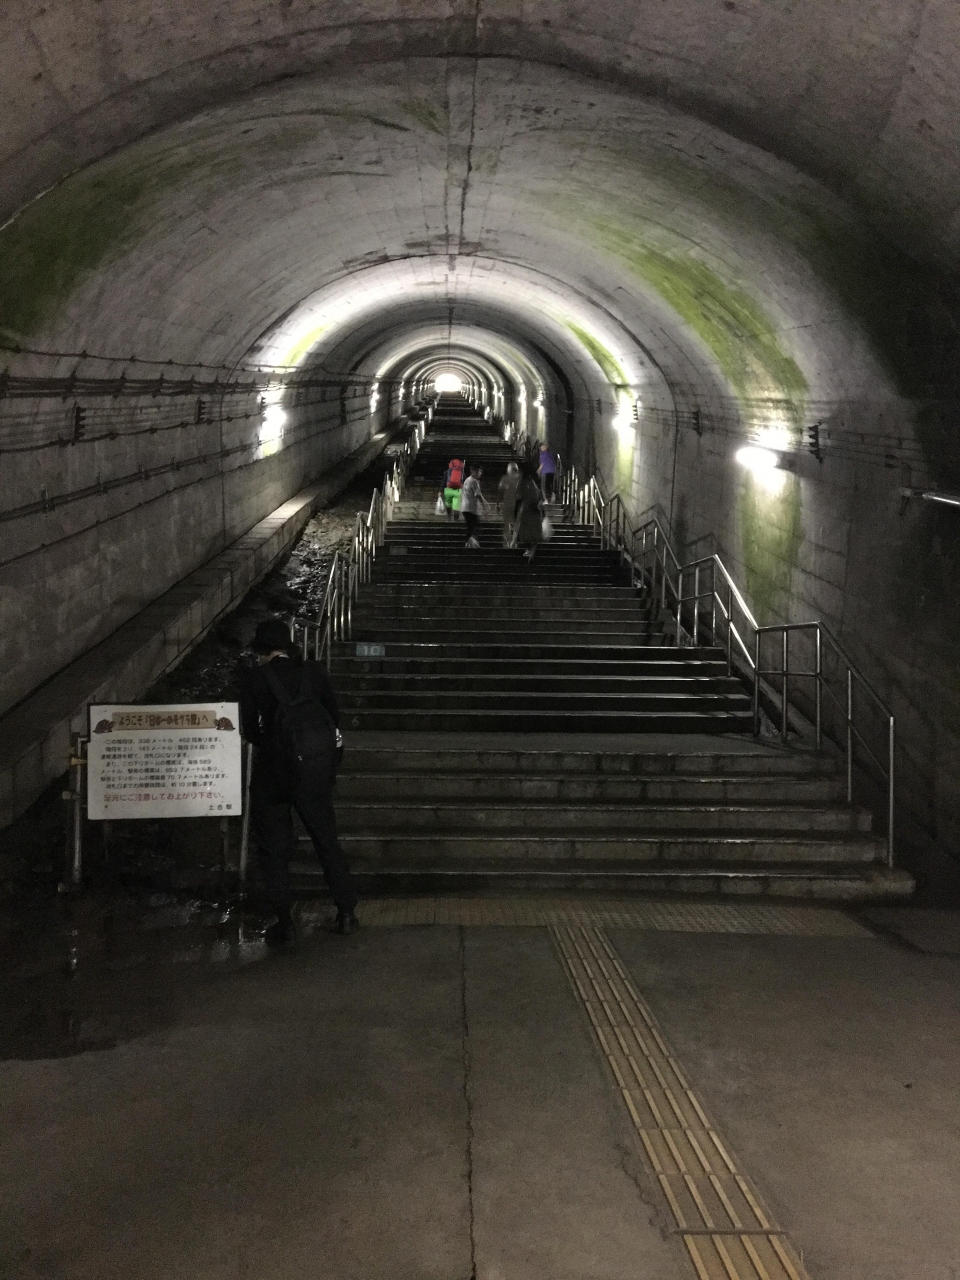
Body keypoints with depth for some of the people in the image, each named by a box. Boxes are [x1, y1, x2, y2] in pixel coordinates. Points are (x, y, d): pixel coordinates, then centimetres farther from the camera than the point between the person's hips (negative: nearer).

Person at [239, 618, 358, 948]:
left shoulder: (253, 677, -5)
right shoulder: (314, 673, 2)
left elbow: (248, 729, -4)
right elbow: (334, 717, 4)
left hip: (274, 769, -3)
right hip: (317, 770, 3)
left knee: (274, 849, 9)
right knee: (326, 840, 18)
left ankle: (285, 925, 9)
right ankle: (347, 913, 21)